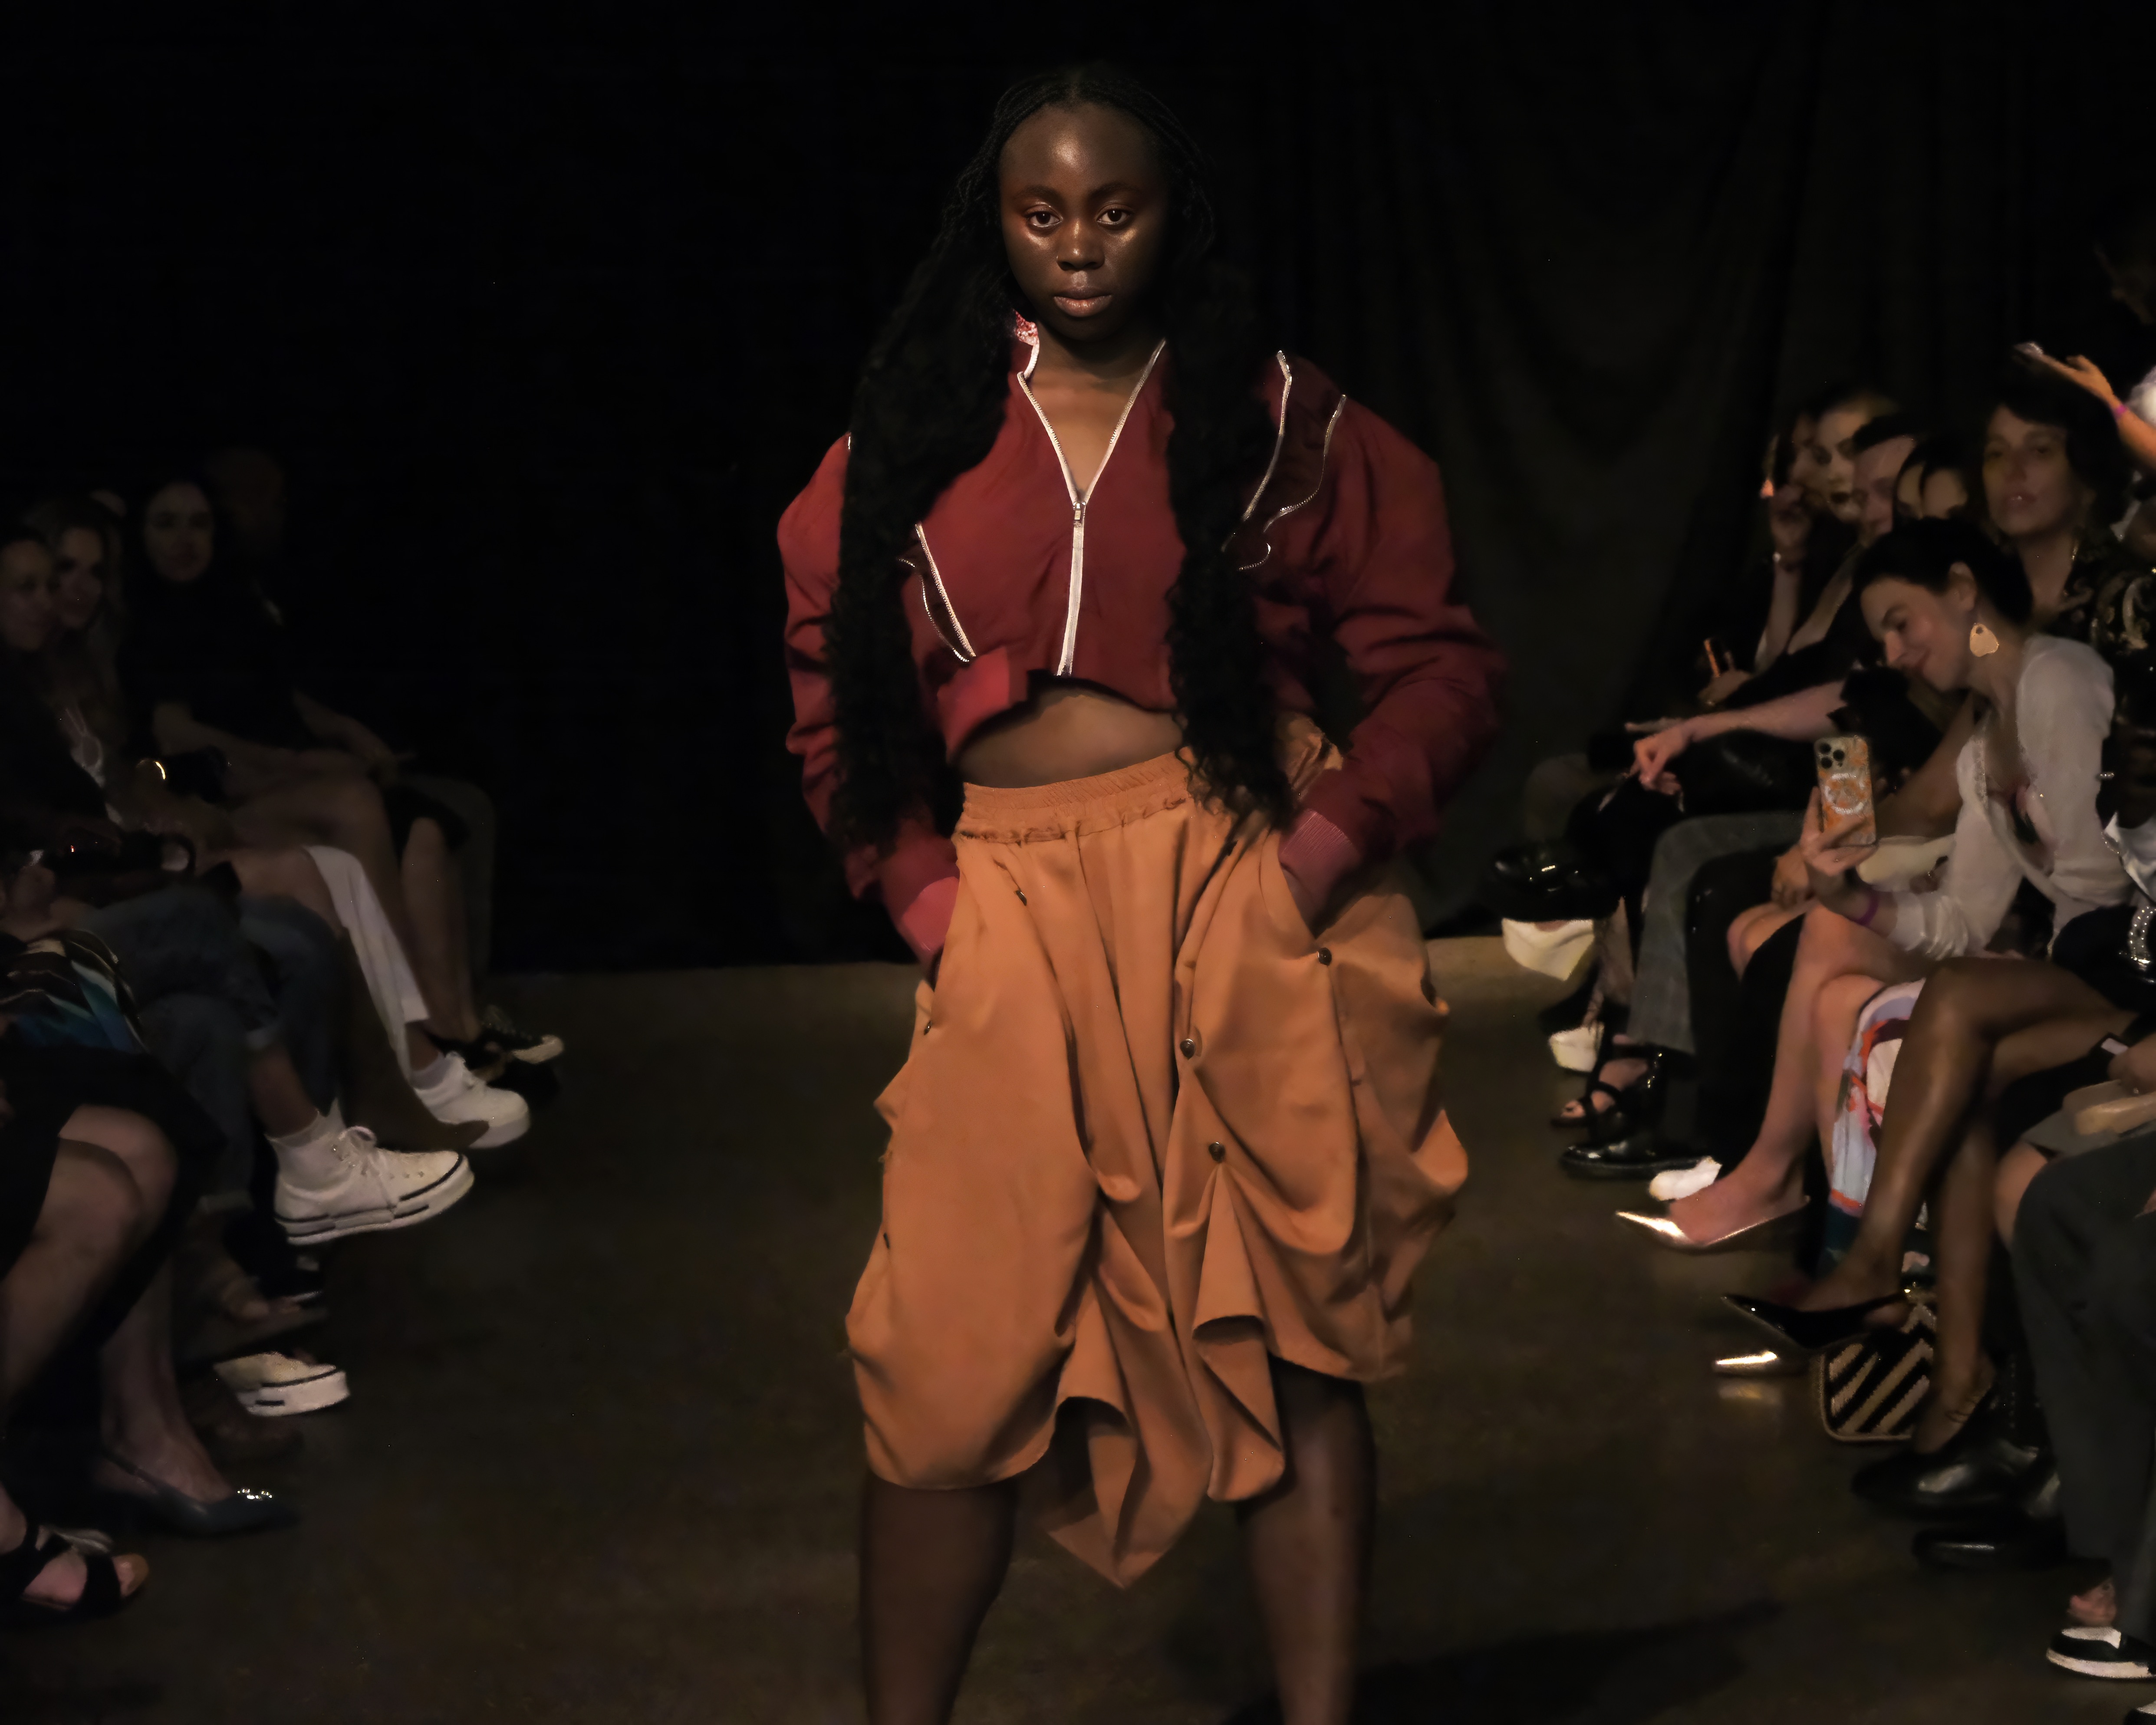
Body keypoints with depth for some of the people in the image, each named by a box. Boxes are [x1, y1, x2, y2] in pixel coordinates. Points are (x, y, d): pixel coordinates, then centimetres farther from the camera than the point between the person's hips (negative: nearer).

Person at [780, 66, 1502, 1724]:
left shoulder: (1283, 421, 6)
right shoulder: (910, 440, 11)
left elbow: (1441, 662, 4)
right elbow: (833, 696, 15)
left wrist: (1341, 831, -10)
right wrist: (914, 886, 2)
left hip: (1251, 904, -1)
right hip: (1021, 920, 1)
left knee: (1290, 1343, 4)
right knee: (953, 1358, -1)